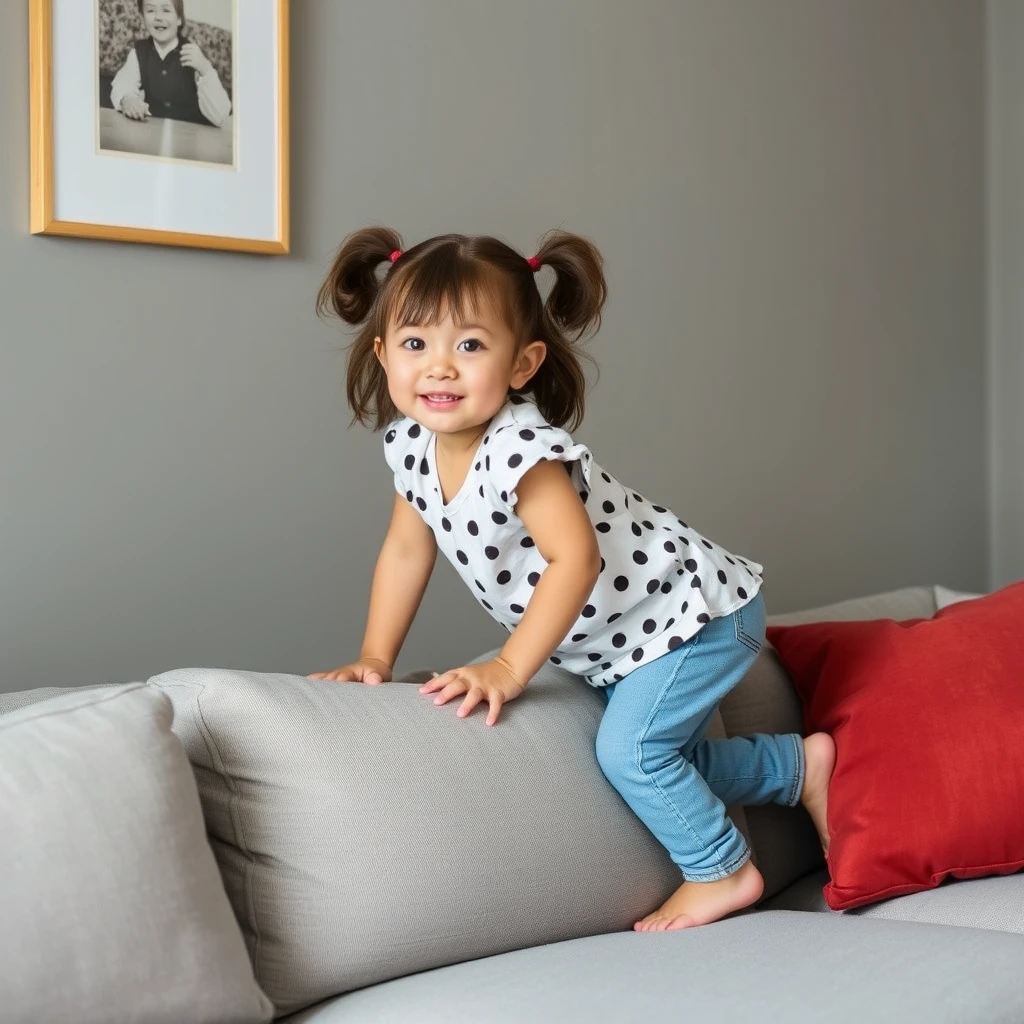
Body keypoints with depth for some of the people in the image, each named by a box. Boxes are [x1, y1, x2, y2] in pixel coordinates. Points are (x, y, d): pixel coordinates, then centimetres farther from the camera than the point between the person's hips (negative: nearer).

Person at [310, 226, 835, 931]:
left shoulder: (520, 448, -32)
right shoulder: (410, 444, -7)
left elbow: (576, 561, -35)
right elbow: (406, 549, 4)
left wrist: (506, 671, -33)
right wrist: (374, 659, 1)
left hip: (695, 609, -9)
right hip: (619, 646, 9)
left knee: (630, 749, -17)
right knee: (666, 756, 18)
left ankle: (722, 872, 6)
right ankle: (800, 766, 38)